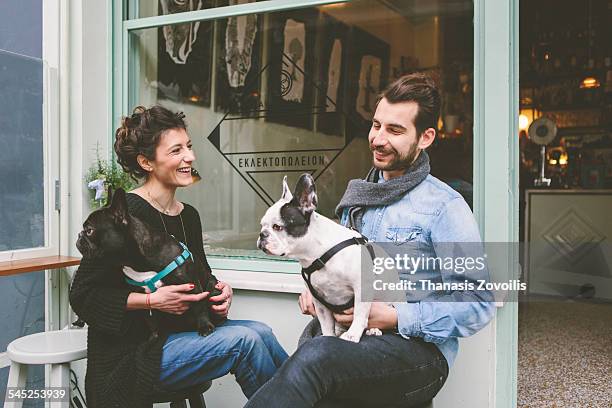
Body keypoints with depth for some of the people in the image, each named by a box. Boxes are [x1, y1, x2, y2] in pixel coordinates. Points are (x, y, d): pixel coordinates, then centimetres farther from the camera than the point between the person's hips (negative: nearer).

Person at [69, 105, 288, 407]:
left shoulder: (189, 216, 7)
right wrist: (152, 300, -24)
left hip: (180, 333, 7)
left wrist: (221, 291, -3)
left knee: (259, 331, -17)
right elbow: (83, 296, -15)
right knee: (243, 340, -23)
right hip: (133, 351, -7)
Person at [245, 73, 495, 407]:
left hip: (419, 348, -5)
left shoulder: (444, 205, -6)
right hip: (349, 333, 5)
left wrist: (393, 317, -17)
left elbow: (478, 304, -10)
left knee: (315, 357, -35)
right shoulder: (358, 194, 15)